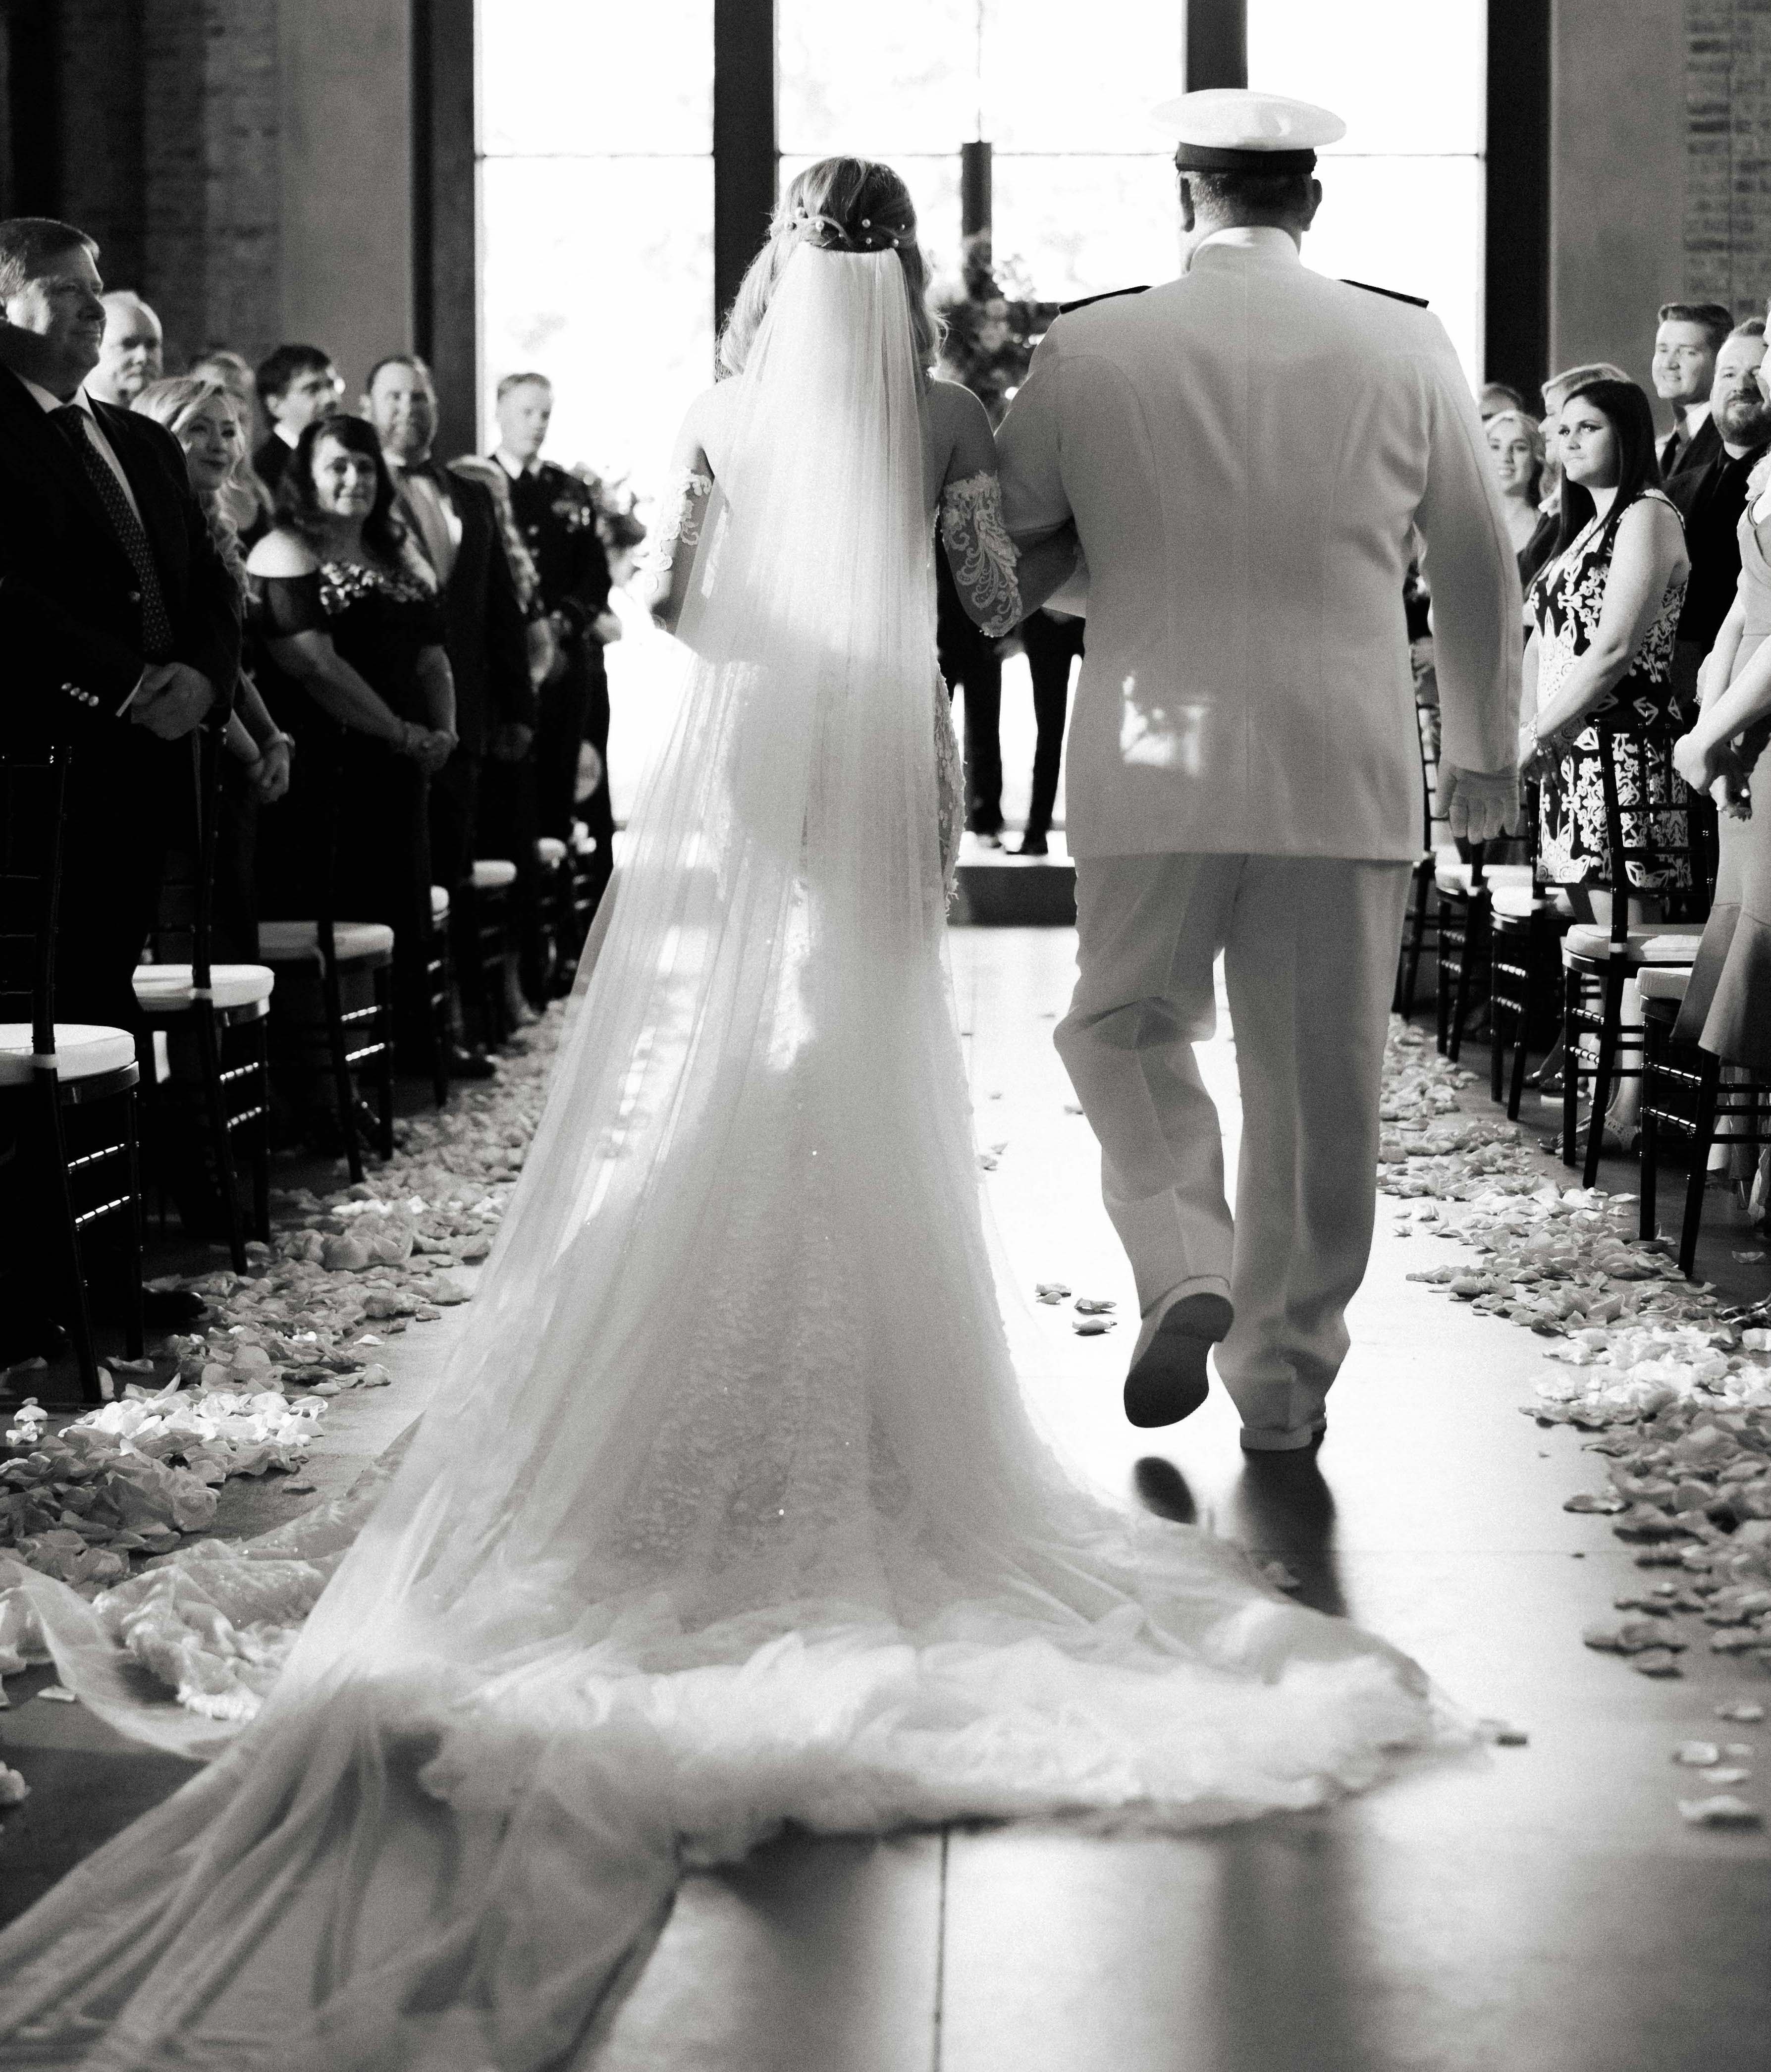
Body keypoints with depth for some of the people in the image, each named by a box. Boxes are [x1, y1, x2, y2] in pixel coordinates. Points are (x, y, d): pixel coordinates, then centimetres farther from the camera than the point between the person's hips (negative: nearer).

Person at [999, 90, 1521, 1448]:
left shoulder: (1086, 354, -1)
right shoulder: (1406, 348, 1)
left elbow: (995, 555, 11)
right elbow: (1480, 569, 9)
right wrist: (1483, 751, 21)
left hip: (1153, 766, -1)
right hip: (1347, 773, 1)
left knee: (1126, 1028, 19)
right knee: (1320, 1090, 11)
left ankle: (1184, 1267, -1)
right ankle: (1287, 1380, 19)